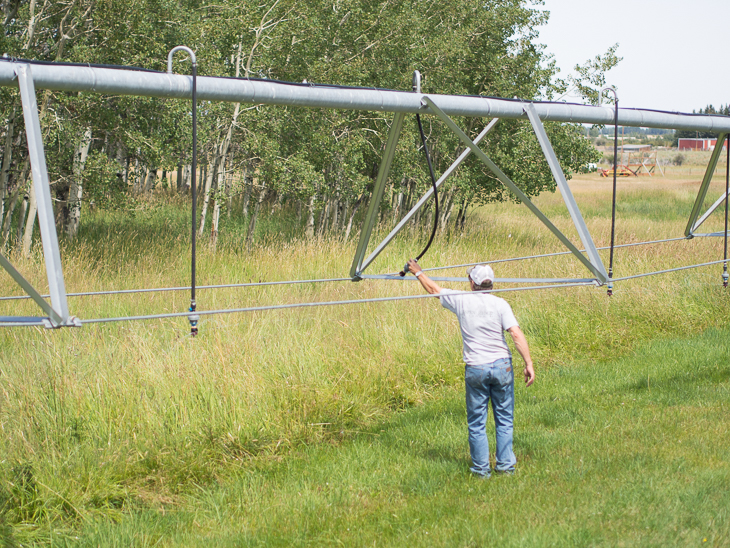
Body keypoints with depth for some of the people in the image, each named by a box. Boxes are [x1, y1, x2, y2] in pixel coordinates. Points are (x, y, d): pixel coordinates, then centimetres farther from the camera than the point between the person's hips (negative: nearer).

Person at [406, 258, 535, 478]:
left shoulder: (461, 300, 0)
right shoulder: (500, 304, -3)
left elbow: (434, 289, 17)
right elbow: (516, 334, -12)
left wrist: (418, 272, 33)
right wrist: (528, 363, -10)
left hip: (475, 369, 0)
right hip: (502, 366, 0)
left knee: (477, 423, 9)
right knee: (504, 420, 10)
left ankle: (481, 468, 12)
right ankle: (506, 465, 11)